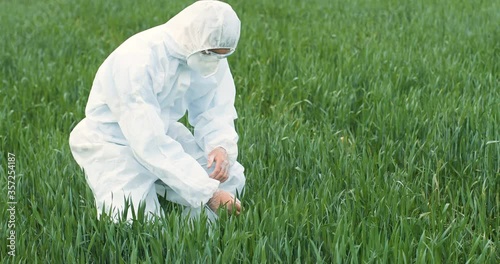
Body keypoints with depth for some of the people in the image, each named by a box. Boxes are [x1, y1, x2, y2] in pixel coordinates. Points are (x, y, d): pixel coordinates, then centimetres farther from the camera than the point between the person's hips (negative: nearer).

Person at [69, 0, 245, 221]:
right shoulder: (138, 61, -33)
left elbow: (215, 112, -5)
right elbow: (150, 144, -36)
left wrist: (221, 147, -30)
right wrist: (208, 193, -39)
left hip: (162, 134, 6)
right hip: (114, 143, -6)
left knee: (230, 176, -14)